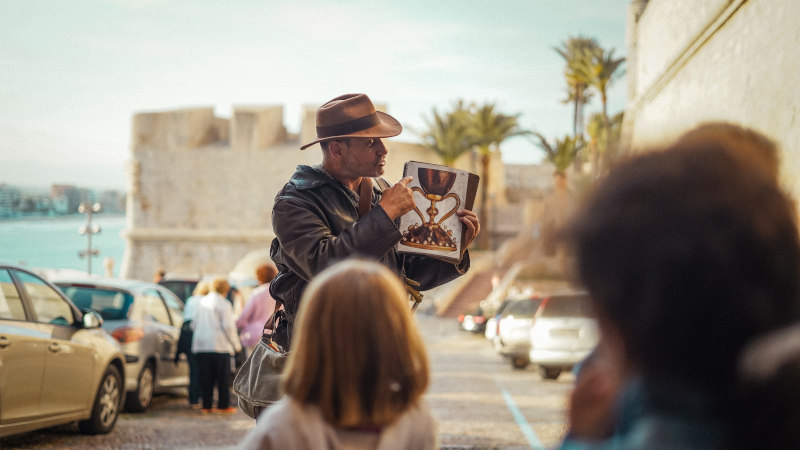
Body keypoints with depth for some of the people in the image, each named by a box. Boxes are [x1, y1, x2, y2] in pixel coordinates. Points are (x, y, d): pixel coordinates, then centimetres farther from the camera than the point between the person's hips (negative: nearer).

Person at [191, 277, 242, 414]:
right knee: (223, 377, 2)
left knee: (205, 377, 8)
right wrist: (236, 344, 0)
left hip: (201, 345, 6)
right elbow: (228, 326, -10)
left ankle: (206, 405, 8)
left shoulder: (201, 302, 12)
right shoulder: (224, 304, -7)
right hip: (220, 345, -5)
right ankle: (223, 405, 3)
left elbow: (194, 324, 15)